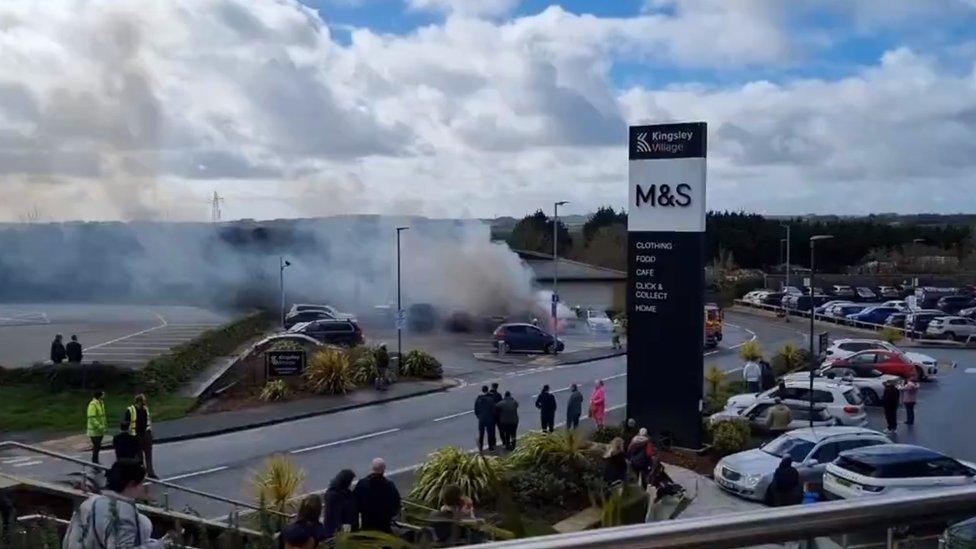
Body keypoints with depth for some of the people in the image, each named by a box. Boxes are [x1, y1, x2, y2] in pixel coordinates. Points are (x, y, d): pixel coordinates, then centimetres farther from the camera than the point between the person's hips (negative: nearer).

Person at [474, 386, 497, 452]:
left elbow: (476, 410, 0)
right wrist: (493, 416, 7)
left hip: (481, 419, 3)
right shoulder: (491, 399, -17)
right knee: (490, 434, 11)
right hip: (489, 419, -3)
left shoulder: (478, 399, -6)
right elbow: (493, 410, -12)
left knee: (481, 434, 14)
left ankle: (480, 448, 19)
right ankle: (490, 447, 18)